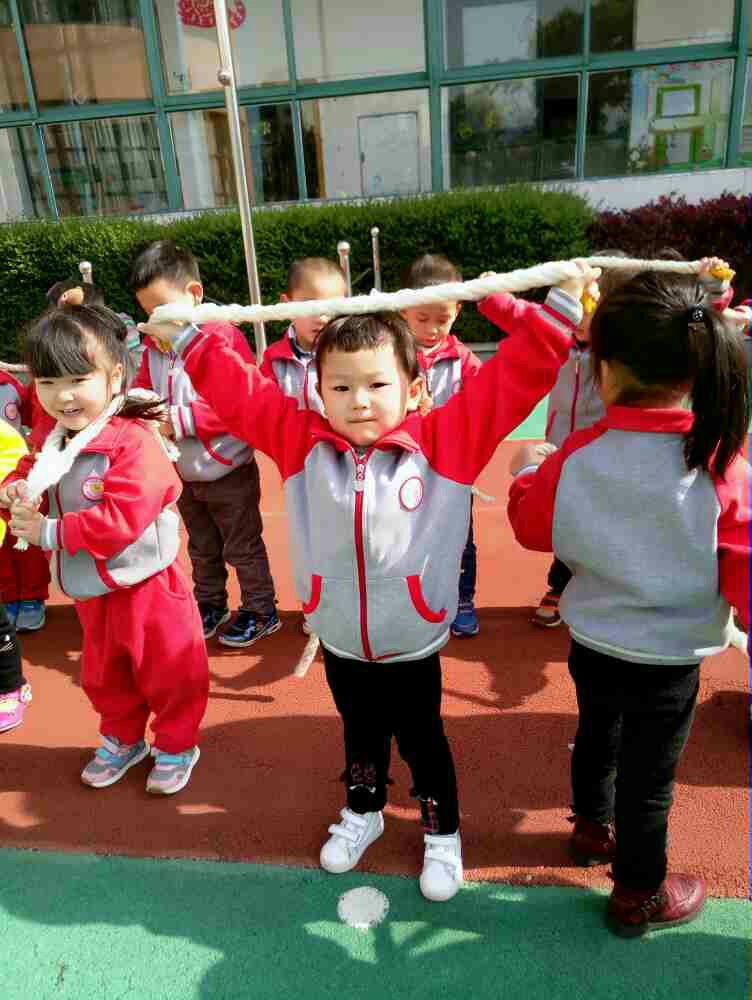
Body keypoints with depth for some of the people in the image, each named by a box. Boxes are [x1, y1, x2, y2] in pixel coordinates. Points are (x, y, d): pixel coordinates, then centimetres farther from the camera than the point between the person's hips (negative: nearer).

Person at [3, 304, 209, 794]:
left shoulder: (135, 442, -26)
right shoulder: (53, 440, 0)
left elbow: (120, 519, -31)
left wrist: (50, 532, -25)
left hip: (145, 590, -8)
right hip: (91, 593, 8)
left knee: (167, 676, 10)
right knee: (104, 678, 25)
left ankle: (176, 746, 34)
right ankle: (123, 740, 48)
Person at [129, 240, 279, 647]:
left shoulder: (224, 337, -19)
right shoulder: (154, 345, 2)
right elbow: (143, 389, 8)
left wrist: (184, 419, -27)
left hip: (229, 472, -6)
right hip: (186, 474, 7)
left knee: (242, 548, 8)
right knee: (202, 549, 22)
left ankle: (261, 611, 26)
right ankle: (210, 605, 41)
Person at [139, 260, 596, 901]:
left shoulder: (446, 441, -14)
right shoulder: (303, 441, -8)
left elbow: (520, 376, -17)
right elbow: (238, 391, -4)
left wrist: (558, 305, -22)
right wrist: (185, 337, -7)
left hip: (412, 648, -2)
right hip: (340, 644, 3)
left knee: (423, 741, 20)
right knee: (360, 736, 27)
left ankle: (443, 833, 46)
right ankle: (363, 812, 55)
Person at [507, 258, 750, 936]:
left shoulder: (576, 456, -16)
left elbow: (531, 524, 0)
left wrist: (525, 470, 16)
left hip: (592, 642, 3)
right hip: (669, 658, -3)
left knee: (596, 736, 29)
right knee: (649, 779, 16)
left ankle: (594, 829, 55)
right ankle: (639, 896, 38)